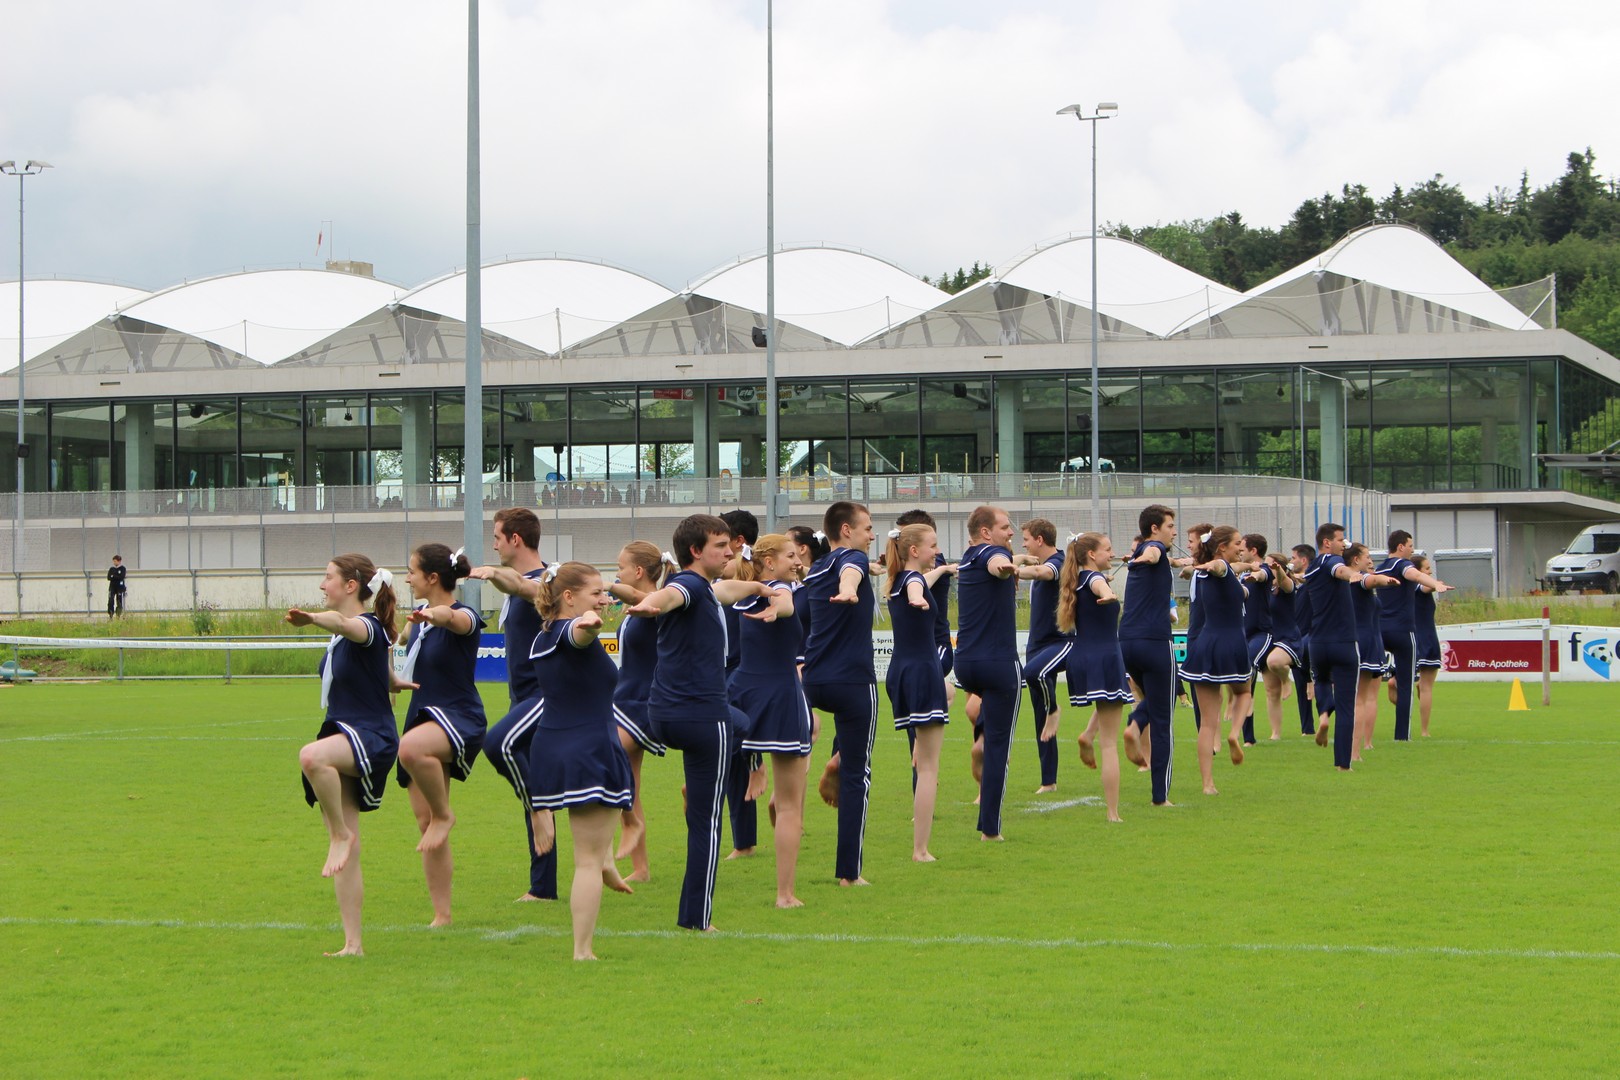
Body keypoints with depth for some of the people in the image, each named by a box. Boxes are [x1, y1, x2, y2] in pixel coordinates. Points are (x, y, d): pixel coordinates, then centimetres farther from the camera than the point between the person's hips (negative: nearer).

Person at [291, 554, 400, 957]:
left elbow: (343, 623, -38)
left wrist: (311, 618, -54)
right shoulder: (338, 636, 15)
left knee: (312, 756, -41)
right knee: (346, 854, 5)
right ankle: (352, 943, 6)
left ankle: (342, 835, -21)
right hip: (342, 736, 9)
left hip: (371, 738, -9)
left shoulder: (368, 627, -12)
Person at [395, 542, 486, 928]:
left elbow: (455, 619, -38)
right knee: (424, 820, 5)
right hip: (422, 718, 8)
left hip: (460, 719, -8)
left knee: (412, 748, -41)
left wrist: (437, 615, -59)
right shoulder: (419, 618, 10)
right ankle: (442, 915, 10)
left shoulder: (465, 617, -13)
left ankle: (444, 814, -16)